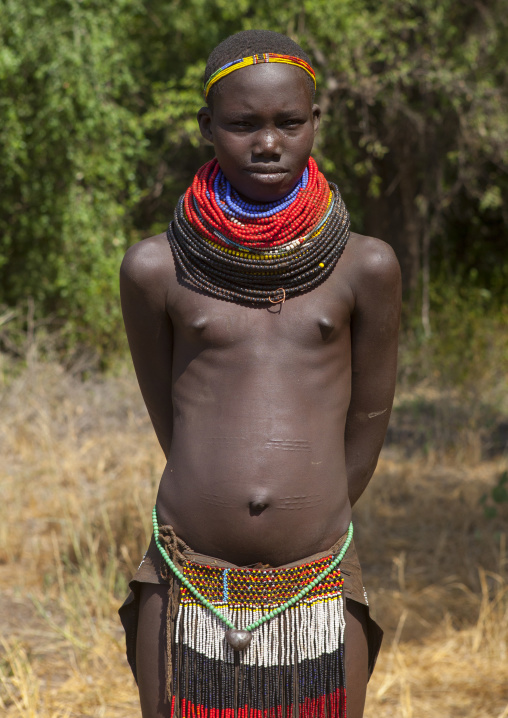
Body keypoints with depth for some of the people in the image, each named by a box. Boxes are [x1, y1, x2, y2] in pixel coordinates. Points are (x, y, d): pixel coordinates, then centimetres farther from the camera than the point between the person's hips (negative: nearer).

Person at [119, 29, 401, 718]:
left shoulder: (365, 267, 0)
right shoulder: (155, 269, -1)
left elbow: (368, 427, 8)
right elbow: (170, 423, 8)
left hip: (319, 601, 0)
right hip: (188, 589, 0)